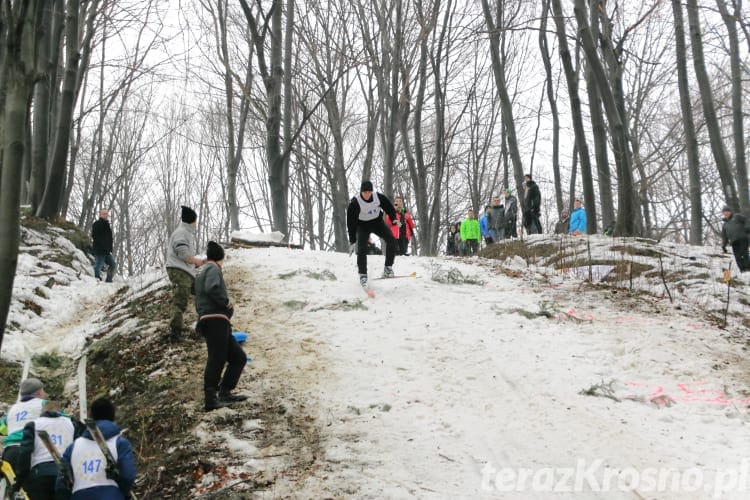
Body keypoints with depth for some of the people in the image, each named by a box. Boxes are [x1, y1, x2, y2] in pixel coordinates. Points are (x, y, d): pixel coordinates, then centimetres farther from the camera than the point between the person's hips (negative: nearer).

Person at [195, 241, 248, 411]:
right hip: (215, 320, -10)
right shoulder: (213, 268, -3)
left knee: (239, 357, 10)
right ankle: (211, 400, -12)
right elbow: (213, 288, -24)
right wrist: (226, 302, -10)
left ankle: (224, 393, 11)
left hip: (216, 322, 10)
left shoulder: (201, 271, 26)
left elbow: (200, 298, 26)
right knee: (216, 360, -11)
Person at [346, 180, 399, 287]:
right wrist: (352, 240, -21)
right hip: (362, 225, -3)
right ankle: (363, 275, -6)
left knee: (391, 239, -15)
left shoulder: (379, 197, -17)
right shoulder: (355, 203, -25)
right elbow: (351, 222, -21)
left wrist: (394, 219, -11)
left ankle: (388, 267, -6)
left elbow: (388, 207, 3)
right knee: (362, 249, -18)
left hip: (377, 222, 3)